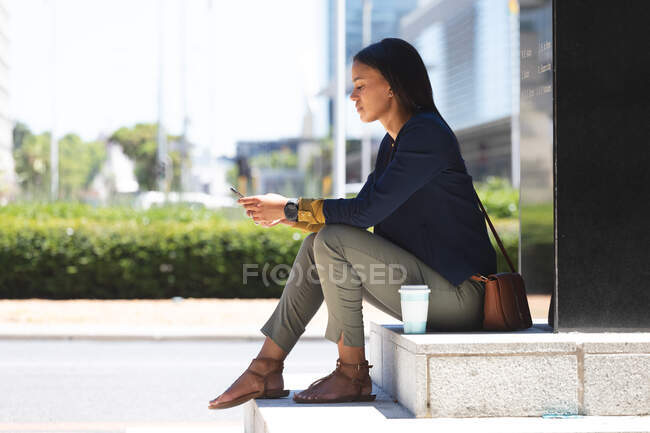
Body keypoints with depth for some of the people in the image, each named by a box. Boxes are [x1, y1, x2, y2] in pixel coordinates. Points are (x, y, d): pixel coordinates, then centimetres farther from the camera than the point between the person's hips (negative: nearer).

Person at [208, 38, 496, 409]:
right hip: (425, 281, 10)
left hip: (458, 292, -10)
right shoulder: (394, 142, 14)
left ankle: (353, 374, -10)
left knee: (333, 241, -20)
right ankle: (267, 369, 1)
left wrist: (290, 209, -13)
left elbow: (367, 211, -22)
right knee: (318, 241, 3)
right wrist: (285, 215, 1)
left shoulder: (426, 135, -16)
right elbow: (364, 210, 13)